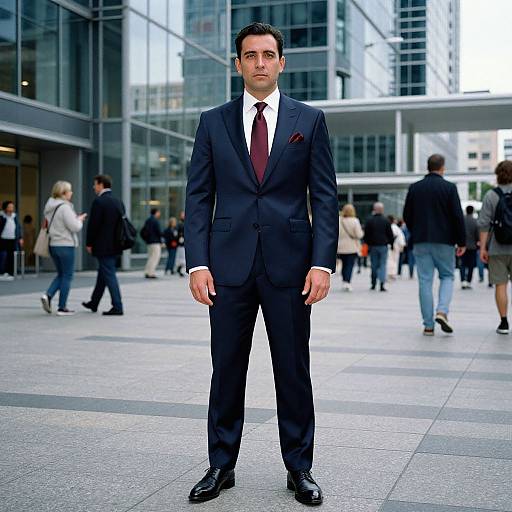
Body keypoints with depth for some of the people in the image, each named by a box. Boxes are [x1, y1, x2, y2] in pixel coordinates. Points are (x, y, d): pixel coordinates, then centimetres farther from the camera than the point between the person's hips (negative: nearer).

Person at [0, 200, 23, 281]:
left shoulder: (14, 216, 9)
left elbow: (18, 227, 17)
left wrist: (20, 238, 14)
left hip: (13, 241, 4)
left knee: (11, 258, 3)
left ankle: (10, 274, 10)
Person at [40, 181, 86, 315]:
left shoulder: (50, 207, 10)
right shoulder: (64, 207, -16)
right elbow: (75, 227, -19)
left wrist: (75, 219, 13)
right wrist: (79, 220, 1)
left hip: (53, 244, 8)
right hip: (65, 245, -8)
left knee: (61, 274, 19)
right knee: (67, 276, 2)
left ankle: (48, 295, -2)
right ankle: (62, 308, 5)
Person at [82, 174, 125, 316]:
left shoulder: (99, 202, -14)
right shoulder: (119, 202, 10)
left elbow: (93, 224, -15)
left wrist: (89, 243, -5)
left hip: (103, 245, -8)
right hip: (115, 245, 8)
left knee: (109, 274, -4)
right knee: (103, 273, 18)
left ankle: (117, 307, -5)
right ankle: (94, 303, 32)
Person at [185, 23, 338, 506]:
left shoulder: (309, 120, 6)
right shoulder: (213, 122, 8)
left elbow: (324, 196, 2)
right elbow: (198, 196, 5)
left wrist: (323, 262, -8)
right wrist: (198, 262, -5)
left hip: (289, 263, -1)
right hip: (229, 263, 1)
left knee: (293, 370, 6)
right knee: (226, 369, 8)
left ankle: (299, 468, 20)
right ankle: (221, 466, 21)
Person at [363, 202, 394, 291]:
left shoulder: (369, 221, 0)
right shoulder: (386, 221, -2)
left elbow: (366, 234, 3)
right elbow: (390, 234, 2)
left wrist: (367, 244, 12)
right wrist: (391, 244, 12)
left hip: (373, 246, 1)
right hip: (383, 246, -1)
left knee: (374, 265, 9)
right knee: (382, 265, -1)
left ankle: (373, 284, 13)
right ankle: (382, 283, -15)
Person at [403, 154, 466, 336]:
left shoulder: (414, 188, 4)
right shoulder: (449, 188, -5)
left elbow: (407, 216, 8)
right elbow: (458, 216, -7)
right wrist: (461, 242, 0)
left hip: (421, 241, 2)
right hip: (444, 241, -2)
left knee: (425, 281, 4)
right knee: (447, 276, 14)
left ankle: (428, 325, 4)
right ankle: (442, 311, -9)